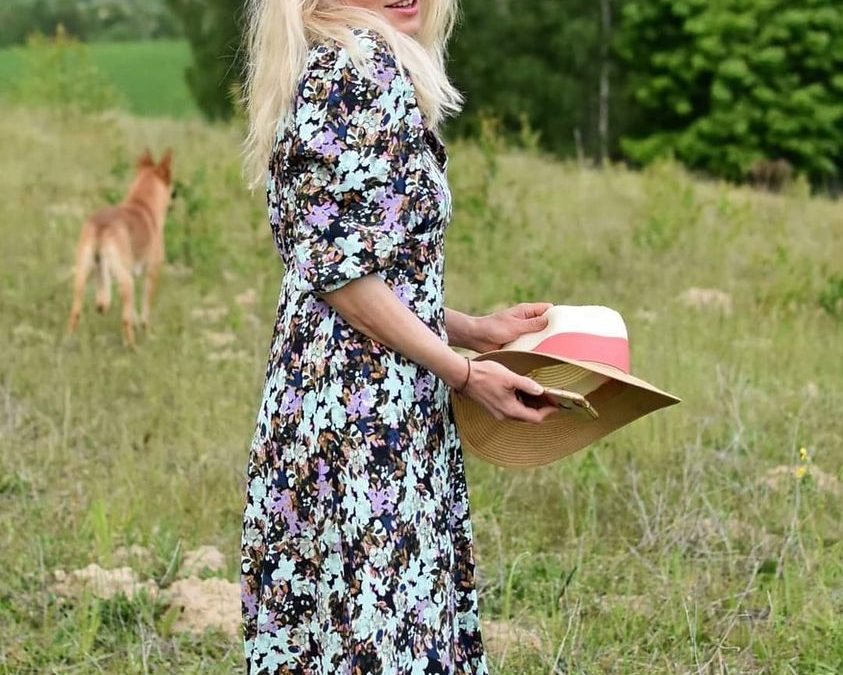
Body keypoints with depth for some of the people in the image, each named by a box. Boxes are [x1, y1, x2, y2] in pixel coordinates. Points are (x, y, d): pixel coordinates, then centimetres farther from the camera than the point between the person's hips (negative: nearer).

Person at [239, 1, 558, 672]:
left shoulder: (329, 68, 17)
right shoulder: (363, 66, -12)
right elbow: (337, 268, -17)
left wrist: (476, 329, 19)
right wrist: (463, 370, -11)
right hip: (363, 410, -10)